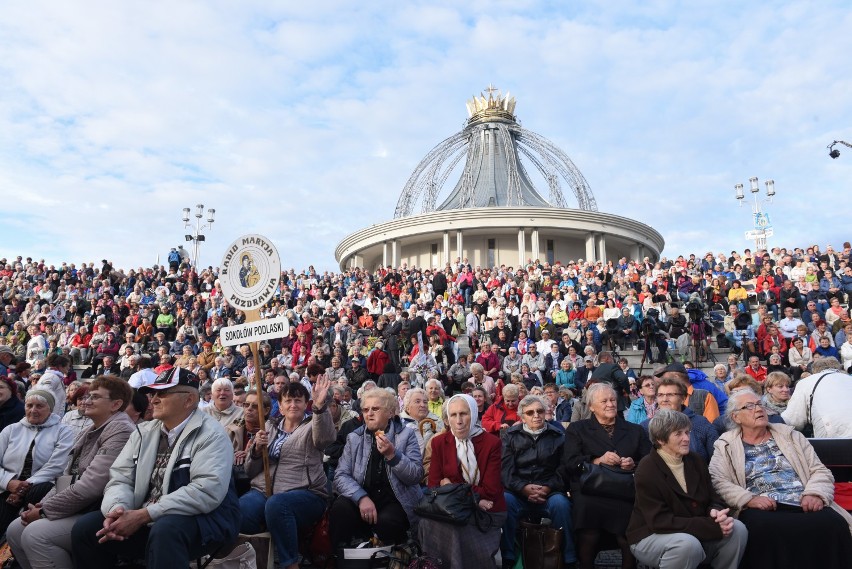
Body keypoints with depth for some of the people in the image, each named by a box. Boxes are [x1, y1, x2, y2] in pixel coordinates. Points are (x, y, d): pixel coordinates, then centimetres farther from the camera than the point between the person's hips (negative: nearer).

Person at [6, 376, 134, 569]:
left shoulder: (120, 431, -18)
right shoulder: (91, 430, 16)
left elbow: (90, 487, -24)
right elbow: (69, 476, 20)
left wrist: (44, 511, -13)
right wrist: (44, 503, 2)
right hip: (77, 509, 10)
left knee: (35, 533, -23)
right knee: (15, 530, 6)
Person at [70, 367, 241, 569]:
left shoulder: (210, 434, -14)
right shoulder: (145, 432, 9)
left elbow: (207, 491, -26)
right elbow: (121, 478, 5)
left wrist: (144, 515, -25)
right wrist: (116, 509, -19)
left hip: (203, 520, -7)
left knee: (165, 530, -37)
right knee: (85, 528, -5)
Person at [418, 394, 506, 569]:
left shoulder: (492, 442, -7)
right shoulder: (439, 442, 1)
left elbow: (490, 491, -10)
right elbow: (434, 485, -3)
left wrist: (451, 487, -10)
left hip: (486, 512, -2)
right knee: (427, 521, -27)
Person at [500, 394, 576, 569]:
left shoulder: (557, 435, 7)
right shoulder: (511, 436, 8)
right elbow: (506, 470, -3)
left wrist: (547, 488, -17)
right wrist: (524, 488, -19)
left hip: (549, 493, 0)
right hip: (518, 493, 0)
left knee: (561, 503, -32)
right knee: (504, 501, -31)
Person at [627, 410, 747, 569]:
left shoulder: (696, 461, 3)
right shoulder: (647, 469, -20)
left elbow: (712, 499, 6)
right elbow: (660, 521, -25)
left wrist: (717, 512, -21)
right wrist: (712, 526, -28)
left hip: (693, 533, 7)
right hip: (651, 536, -7)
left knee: (737, 529, -13)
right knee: (687, 544, -36)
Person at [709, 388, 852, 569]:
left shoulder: (790, 435, 22)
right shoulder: (726, 445, 12)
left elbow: (820, 470, 16)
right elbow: (718, 482, -1)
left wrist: (815, 493, -6)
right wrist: (749, 499, -16)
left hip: (804, 506, 3)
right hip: (761, 510, -3)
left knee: (833, 524, -30)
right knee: (764, 527, -38)